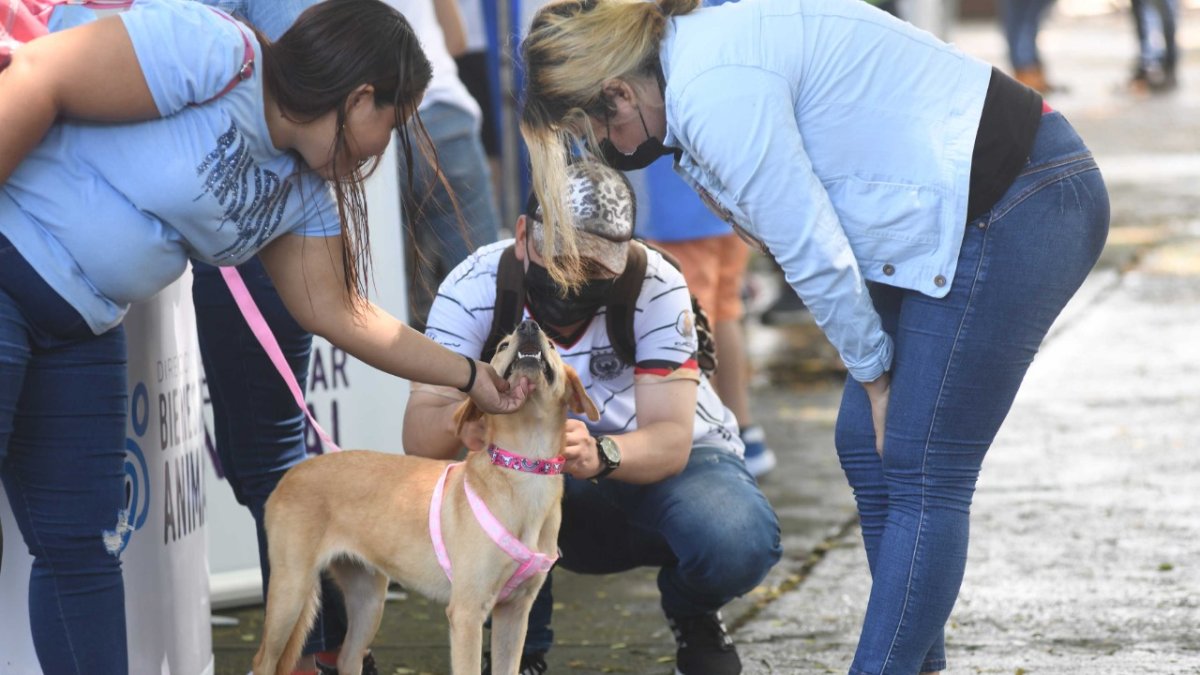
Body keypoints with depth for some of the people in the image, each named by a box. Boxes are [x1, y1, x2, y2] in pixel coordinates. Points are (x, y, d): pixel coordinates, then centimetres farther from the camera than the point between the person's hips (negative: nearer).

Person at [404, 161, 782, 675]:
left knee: (735, 542, -33)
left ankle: (693, 619, 5)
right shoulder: (474, 289, -22)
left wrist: (601, 454, -52)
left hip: (668, 460, 0)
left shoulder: (657, 289, -24)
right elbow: (418, 438, -28)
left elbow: (671, 440, -29)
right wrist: (460, 418, -53)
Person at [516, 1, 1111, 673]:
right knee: (866, 443, 13)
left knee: (924, 477, -7)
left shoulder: (716, 92, -19)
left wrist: (872, 370, -1)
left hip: (1014, 209, -10)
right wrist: (874, 371, 12)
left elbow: (812, 253, -16)